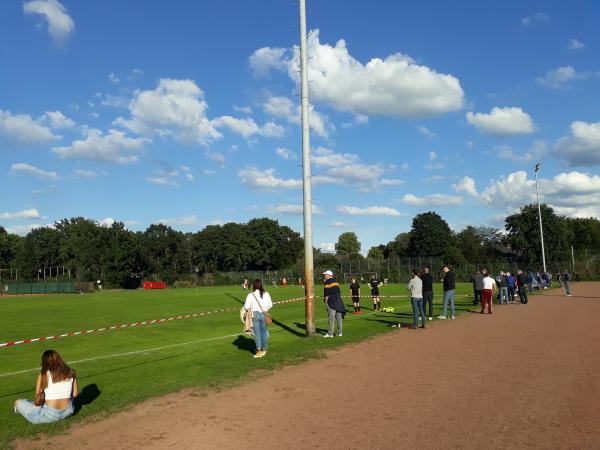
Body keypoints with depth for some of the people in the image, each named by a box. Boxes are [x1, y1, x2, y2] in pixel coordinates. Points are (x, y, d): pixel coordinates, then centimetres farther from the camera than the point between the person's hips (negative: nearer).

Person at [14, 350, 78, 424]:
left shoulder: (43, 375, -7)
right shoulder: (70, 372, -1)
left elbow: (37, 400, -5)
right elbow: (74, 394, 4)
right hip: (67, 412, 0)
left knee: (18, 402, 19)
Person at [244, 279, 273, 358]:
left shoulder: (250, 295, -10)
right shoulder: (266, 294, -2)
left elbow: (246, 306, -10)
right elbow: (270, 305, 2)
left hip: (255, 314, -2)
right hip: (264, 314, 2)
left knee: (257, 332, 5)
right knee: (264, 332, 15)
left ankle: (259, 351, 6)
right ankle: (264, 350, 25)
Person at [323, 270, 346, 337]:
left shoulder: (327, 282, -9)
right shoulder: (336, 282, 17)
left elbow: (326, 294, -14)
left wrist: (326, 301, -9)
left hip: (331, 301, -8)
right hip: (339, 301, 8)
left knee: (331, 318, -5)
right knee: (339, 318, 9)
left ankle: (330, 334, -3)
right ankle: (339, 333, 14)